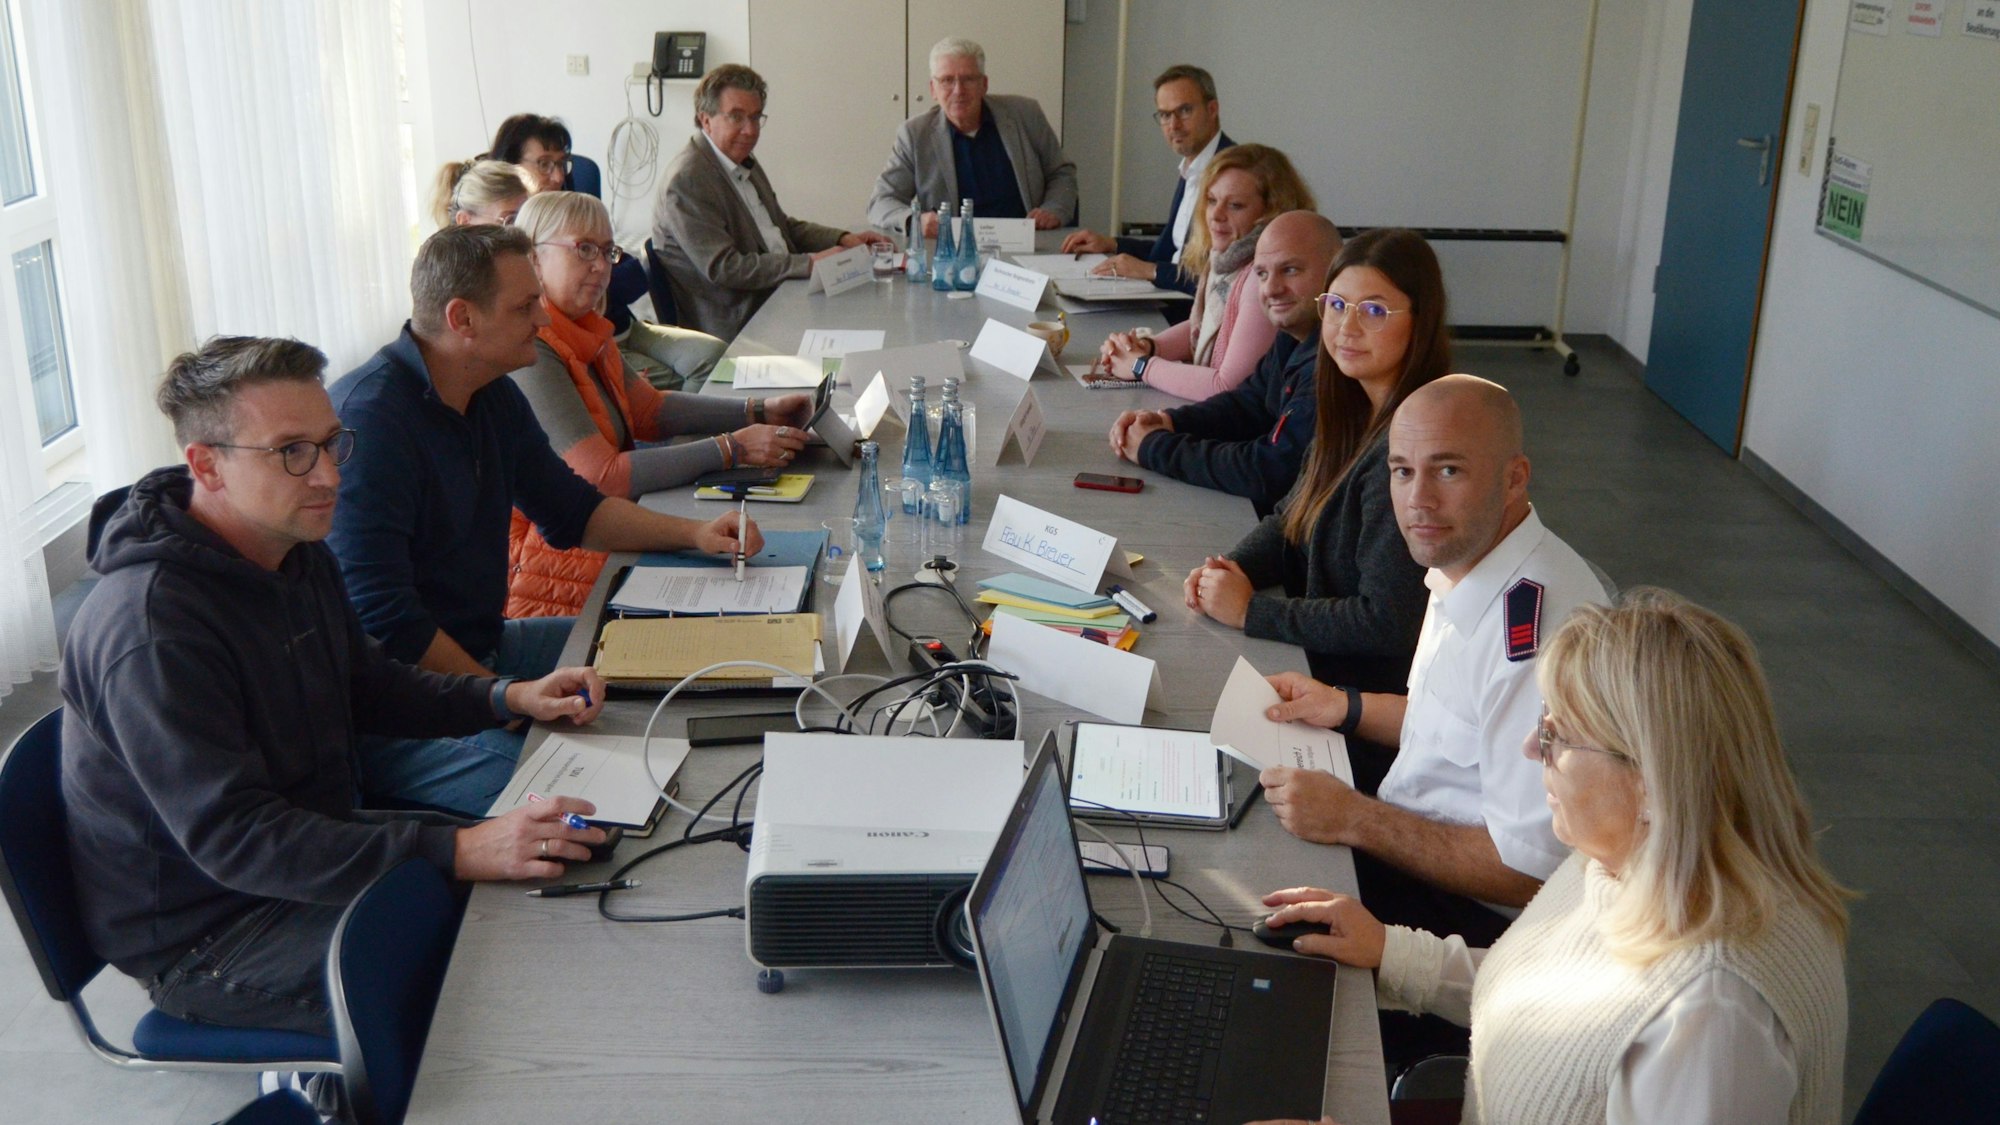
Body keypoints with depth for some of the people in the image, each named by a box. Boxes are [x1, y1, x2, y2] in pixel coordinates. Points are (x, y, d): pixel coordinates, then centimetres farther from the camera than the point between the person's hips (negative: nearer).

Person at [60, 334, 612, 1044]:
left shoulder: (299, 557, 2)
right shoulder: (150, 631, -28)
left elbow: (366, 685, 18)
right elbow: (232, 839, -32)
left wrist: (508, 698, 0)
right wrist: (460, 852, -40)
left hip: (310, 851, 9)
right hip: (201, 937, -9)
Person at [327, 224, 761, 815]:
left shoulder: (493, 399, 8)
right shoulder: (370, 418, -22)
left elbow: (572, 510, 21)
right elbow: (381, 622, -26)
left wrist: (692, 533, 6)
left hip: (483, 646, 10)